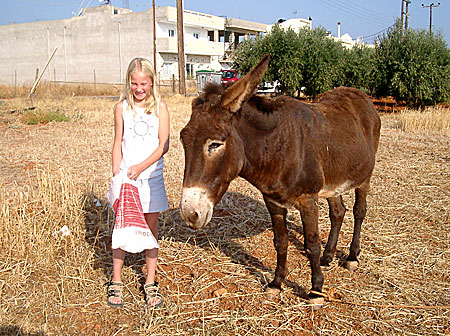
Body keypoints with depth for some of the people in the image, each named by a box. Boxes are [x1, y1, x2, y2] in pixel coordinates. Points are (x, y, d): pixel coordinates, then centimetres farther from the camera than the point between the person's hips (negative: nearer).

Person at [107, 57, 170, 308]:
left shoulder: (159, 107, 0)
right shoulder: (122, 107, 3)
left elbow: (164, 145, -6)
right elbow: (118, 144, 4)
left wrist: (141, 166, -17)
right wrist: (117, 174, -8)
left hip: (151, 176, 0)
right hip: (126, 175, 0)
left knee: (151, 228, 7)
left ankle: (151, 283, 18)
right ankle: (116, 282, 16)